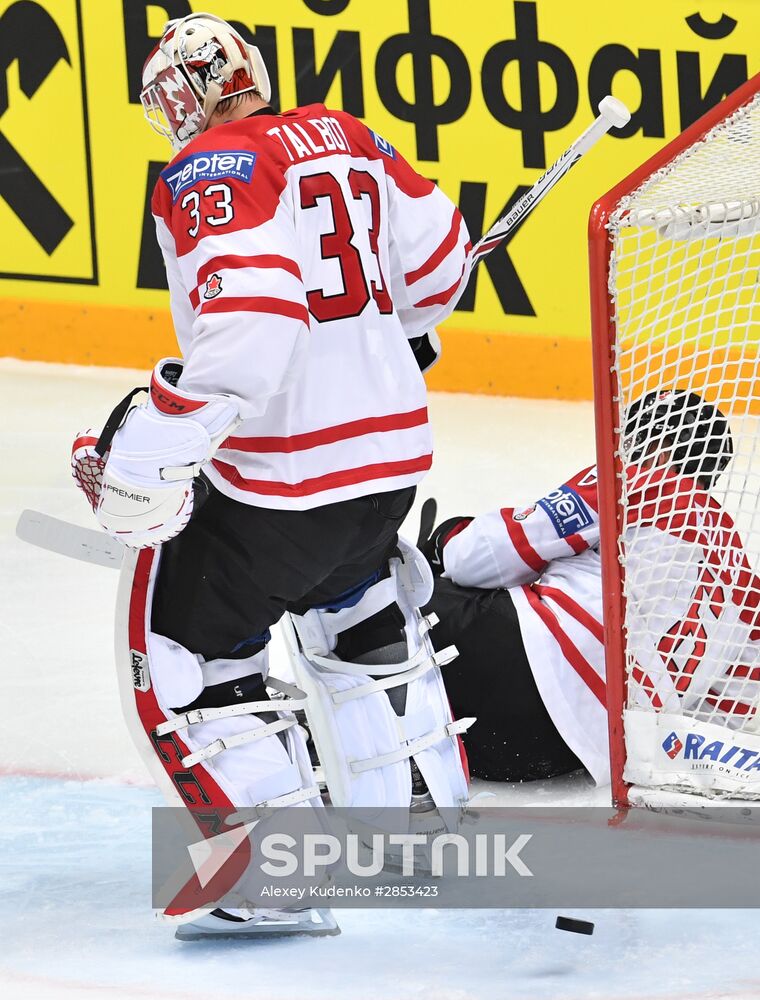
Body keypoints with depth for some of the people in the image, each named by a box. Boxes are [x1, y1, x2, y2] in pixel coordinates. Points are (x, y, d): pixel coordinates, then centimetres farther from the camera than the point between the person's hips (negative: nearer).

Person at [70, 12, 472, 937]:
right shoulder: (346, 141, 9)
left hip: (283, 469, -8)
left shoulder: (210, 174, -15)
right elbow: (437, 254, 21)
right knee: (361, 625, 30)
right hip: (392, 443, 8)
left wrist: (156, 443, -27)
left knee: (183, 643, 4)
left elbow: (248, 324, -29)